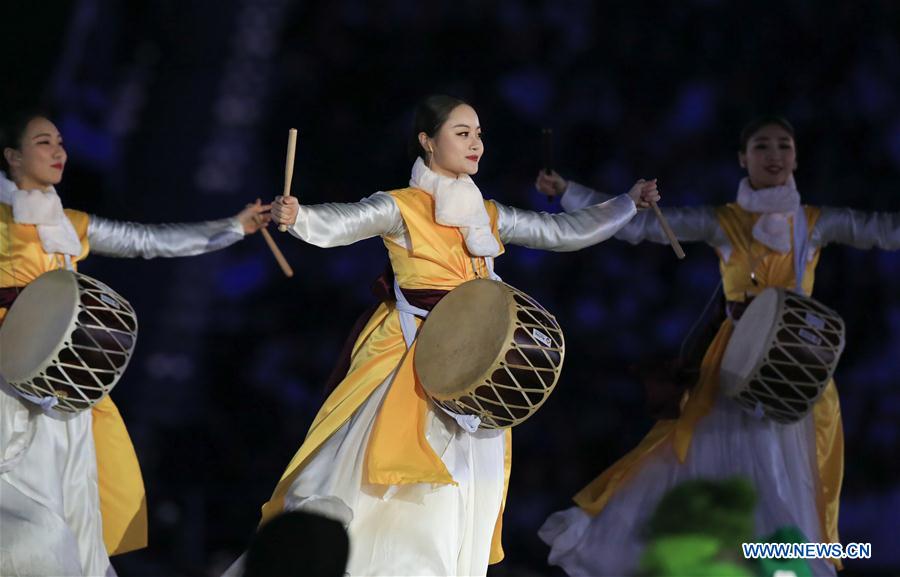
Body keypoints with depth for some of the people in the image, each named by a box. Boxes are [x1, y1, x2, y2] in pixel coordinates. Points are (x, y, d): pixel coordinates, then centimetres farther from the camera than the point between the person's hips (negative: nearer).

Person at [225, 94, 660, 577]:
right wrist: (295, 216, -42)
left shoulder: (489, 216, 13)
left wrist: (627, 203, 14)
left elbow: (563, 232, 18)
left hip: (473, 364, 6)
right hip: (412, 355, -6)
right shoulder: (401, 208, -5)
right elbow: (339, 223, -21)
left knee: (466, 491, 6)